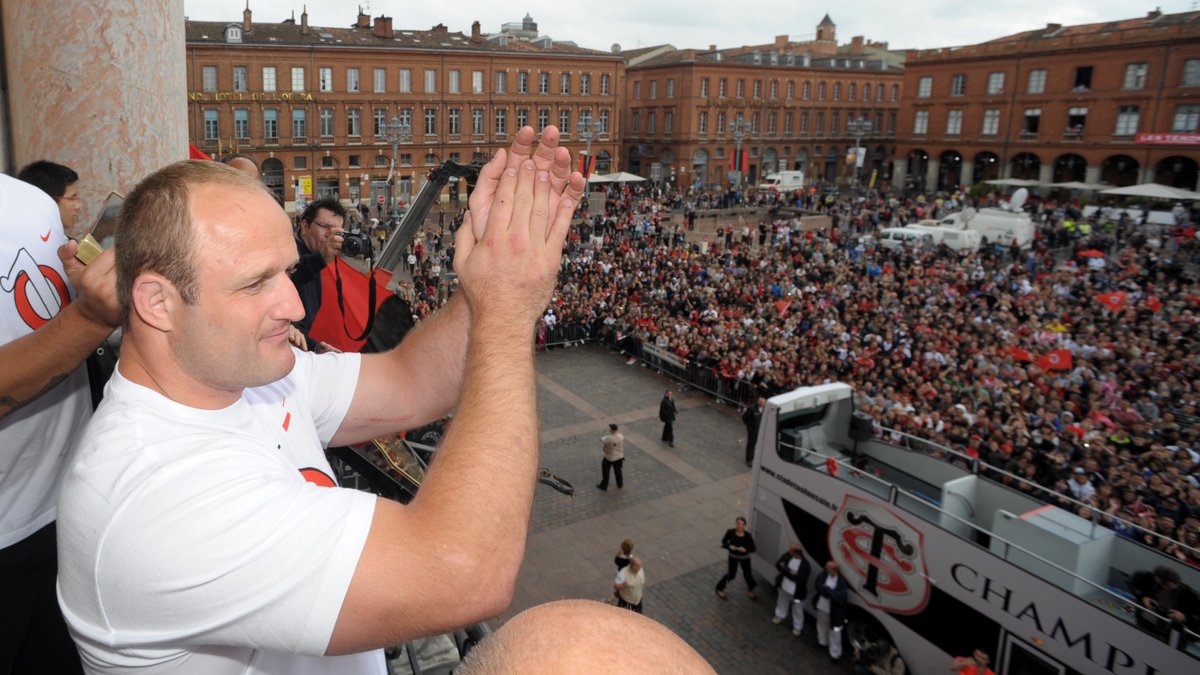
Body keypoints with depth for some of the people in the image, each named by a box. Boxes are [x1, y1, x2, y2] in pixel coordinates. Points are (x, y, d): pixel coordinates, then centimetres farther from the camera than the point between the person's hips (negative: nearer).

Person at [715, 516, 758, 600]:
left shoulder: (748, 535, -25)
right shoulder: (730, 532, -24)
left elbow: (753, 549, -16)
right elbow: (723, 541, -7)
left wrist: (745, 549, -34)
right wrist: (729, 546, -26)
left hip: (745, 557, 1)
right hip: (733, 556, -1)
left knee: (748, 573, 16)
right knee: (731, 575, 7)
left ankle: (750, 590, 47)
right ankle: (719, 588, 34)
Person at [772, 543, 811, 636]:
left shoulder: (805, 566, -31)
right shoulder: (788, 555, -15)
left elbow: (799, 579, -31)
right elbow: (778, 564, -12)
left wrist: (785, 570, -25)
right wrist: (790, 572, -27)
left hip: (797, 592, -5)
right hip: (784, 587, 5)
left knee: (797, 610, 15)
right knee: (782, 603, 29)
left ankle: (798, 627, 37)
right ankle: (780, 616, 56)